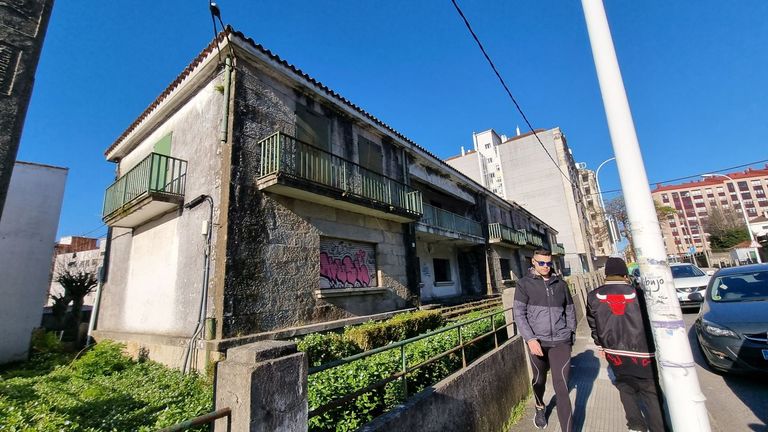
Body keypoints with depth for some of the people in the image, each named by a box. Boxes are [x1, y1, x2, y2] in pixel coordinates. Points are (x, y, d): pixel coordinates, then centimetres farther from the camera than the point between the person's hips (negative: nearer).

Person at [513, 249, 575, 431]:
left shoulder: (561, 284, 5)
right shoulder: (524, 284, -5)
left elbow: (570, 311, 14)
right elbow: (518, 313, -9)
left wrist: (570, 334, 9)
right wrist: (530, 339, -16)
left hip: (560, 341, 1)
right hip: (537, 341, -1)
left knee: (561, 387, -3)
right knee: (539, 380, 19)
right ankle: (540, 408, 48)